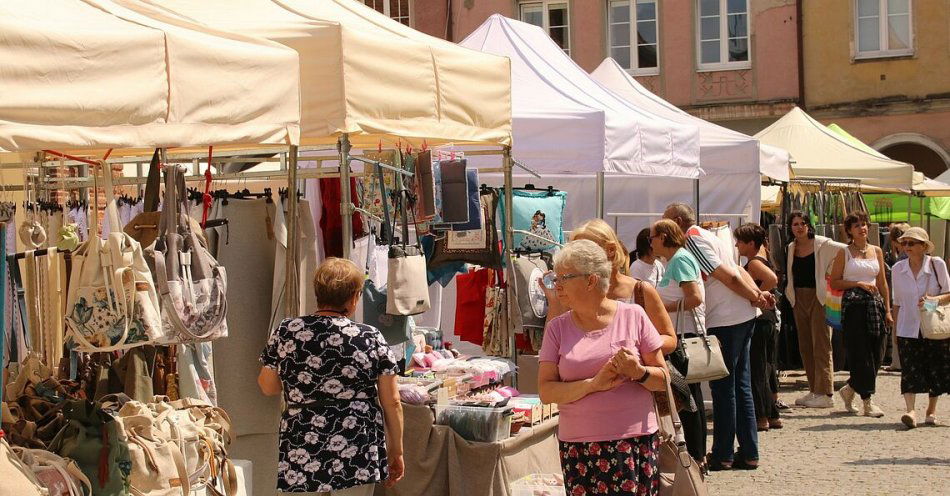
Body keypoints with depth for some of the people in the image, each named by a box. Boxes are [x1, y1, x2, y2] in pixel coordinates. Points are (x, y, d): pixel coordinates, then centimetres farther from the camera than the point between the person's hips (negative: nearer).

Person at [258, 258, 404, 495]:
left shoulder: (285, 333, 0)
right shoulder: (371, 339, -4)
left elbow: (267, 386, 11)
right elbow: (391, 402, 0)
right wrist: (396, 451, 11)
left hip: (300, 454, 1)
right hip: (356, 456, -1)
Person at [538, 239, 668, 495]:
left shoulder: (633, 316, 2)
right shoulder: (558, 328, 6)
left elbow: (663, 380, 5)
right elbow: (546, 391, -2)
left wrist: (639, 373, -16)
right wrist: (594, 383, -15)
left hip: (635, 444, -1)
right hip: (578, 448, 1)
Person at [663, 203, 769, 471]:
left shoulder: (693, 239, -10)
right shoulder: (708, 236, 21)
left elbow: (728, 276, -14)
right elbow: (738, 271, 16)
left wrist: (754, 297, -2)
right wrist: (758, 293, 3)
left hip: (724, 322, -9)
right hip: (743, 317, 9)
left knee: (723, 388, -3)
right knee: (740, 386, 11)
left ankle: (723, 455, 3)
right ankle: (748, 453, 15)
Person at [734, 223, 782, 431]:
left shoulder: (754, 263, -15)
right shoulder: (763, 256, 13)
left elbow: (772, 279, -32)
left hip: (758, 320, -10)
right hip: (770, 317, 10)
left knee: (756, 369, -5)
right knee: (769, 369, 14)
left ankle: (761, 417, -4)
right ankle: (773, 415, 18)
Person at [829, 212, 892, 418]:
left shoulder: (877, 251, 13)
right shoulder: (844, 253, 2)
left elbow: (882, 283, 15)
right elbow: (834, 282, -1)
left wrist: (888, 310, 10)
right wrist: (859, 283, -11)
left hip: (875, 304, 5)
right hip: (853, 305, -4)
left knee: (874, 354, 4)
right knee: (860, 353, -6)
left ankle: (849, 389, 24)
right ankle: (867, 401, -3)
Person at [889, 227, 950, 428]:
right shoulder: (898, 269, 4)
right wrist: (895, 328, 11)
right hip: (908, 328, 1)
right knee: (910, 368, -12)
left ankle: (931, 411, 20)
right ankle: (910, 411, -20)